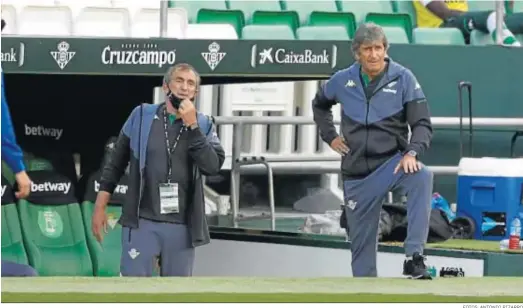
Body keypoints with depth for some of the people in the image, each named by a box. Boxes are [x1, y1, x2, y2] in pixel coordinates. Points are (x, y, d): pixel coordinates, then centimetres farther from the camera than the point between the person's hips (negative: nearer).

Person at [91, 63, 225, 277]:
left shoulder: (203, 125, 4)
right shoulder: (141, 117, 3)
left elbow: (213, 166, -11)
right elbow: (116, 163, 7)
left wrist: (192, 126, -15)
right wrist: (100, 208, 4)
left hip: (181, 227, 2)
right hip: (142, 222, -1)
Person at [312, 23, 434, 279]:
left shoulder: (403, 78, -7)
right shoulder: (342, 81, 1)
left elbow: (422, 124, -10)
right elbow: (319, 104, 23)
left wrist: (412, 153, -28)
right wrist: (329, 136, 10)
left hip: (391, 162, -3)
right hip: (356, 171, 3)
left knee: (421, 177, -36)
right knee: (361, 242, 6)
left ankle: (414, 257, -39)